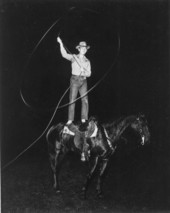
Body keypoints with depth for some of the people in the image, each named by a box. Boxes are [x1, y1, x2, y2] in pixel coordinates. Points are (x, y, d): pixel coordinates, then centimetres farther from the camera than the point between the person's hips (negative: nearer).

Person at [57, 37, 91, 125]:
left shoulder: (87, 61, 12)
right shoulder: (74, 57, 2)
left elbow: (89, 74, 10)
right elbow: (64, 54, -17)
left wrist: (84, 72, -12)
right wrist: (61, 43, -29)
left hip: (83, 81, 3)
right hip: (74, 80, -3)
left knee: (85, 100, -3)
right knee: (72, 100, -6)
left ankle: (84, 119, 3)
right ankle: (70, 119, -3)